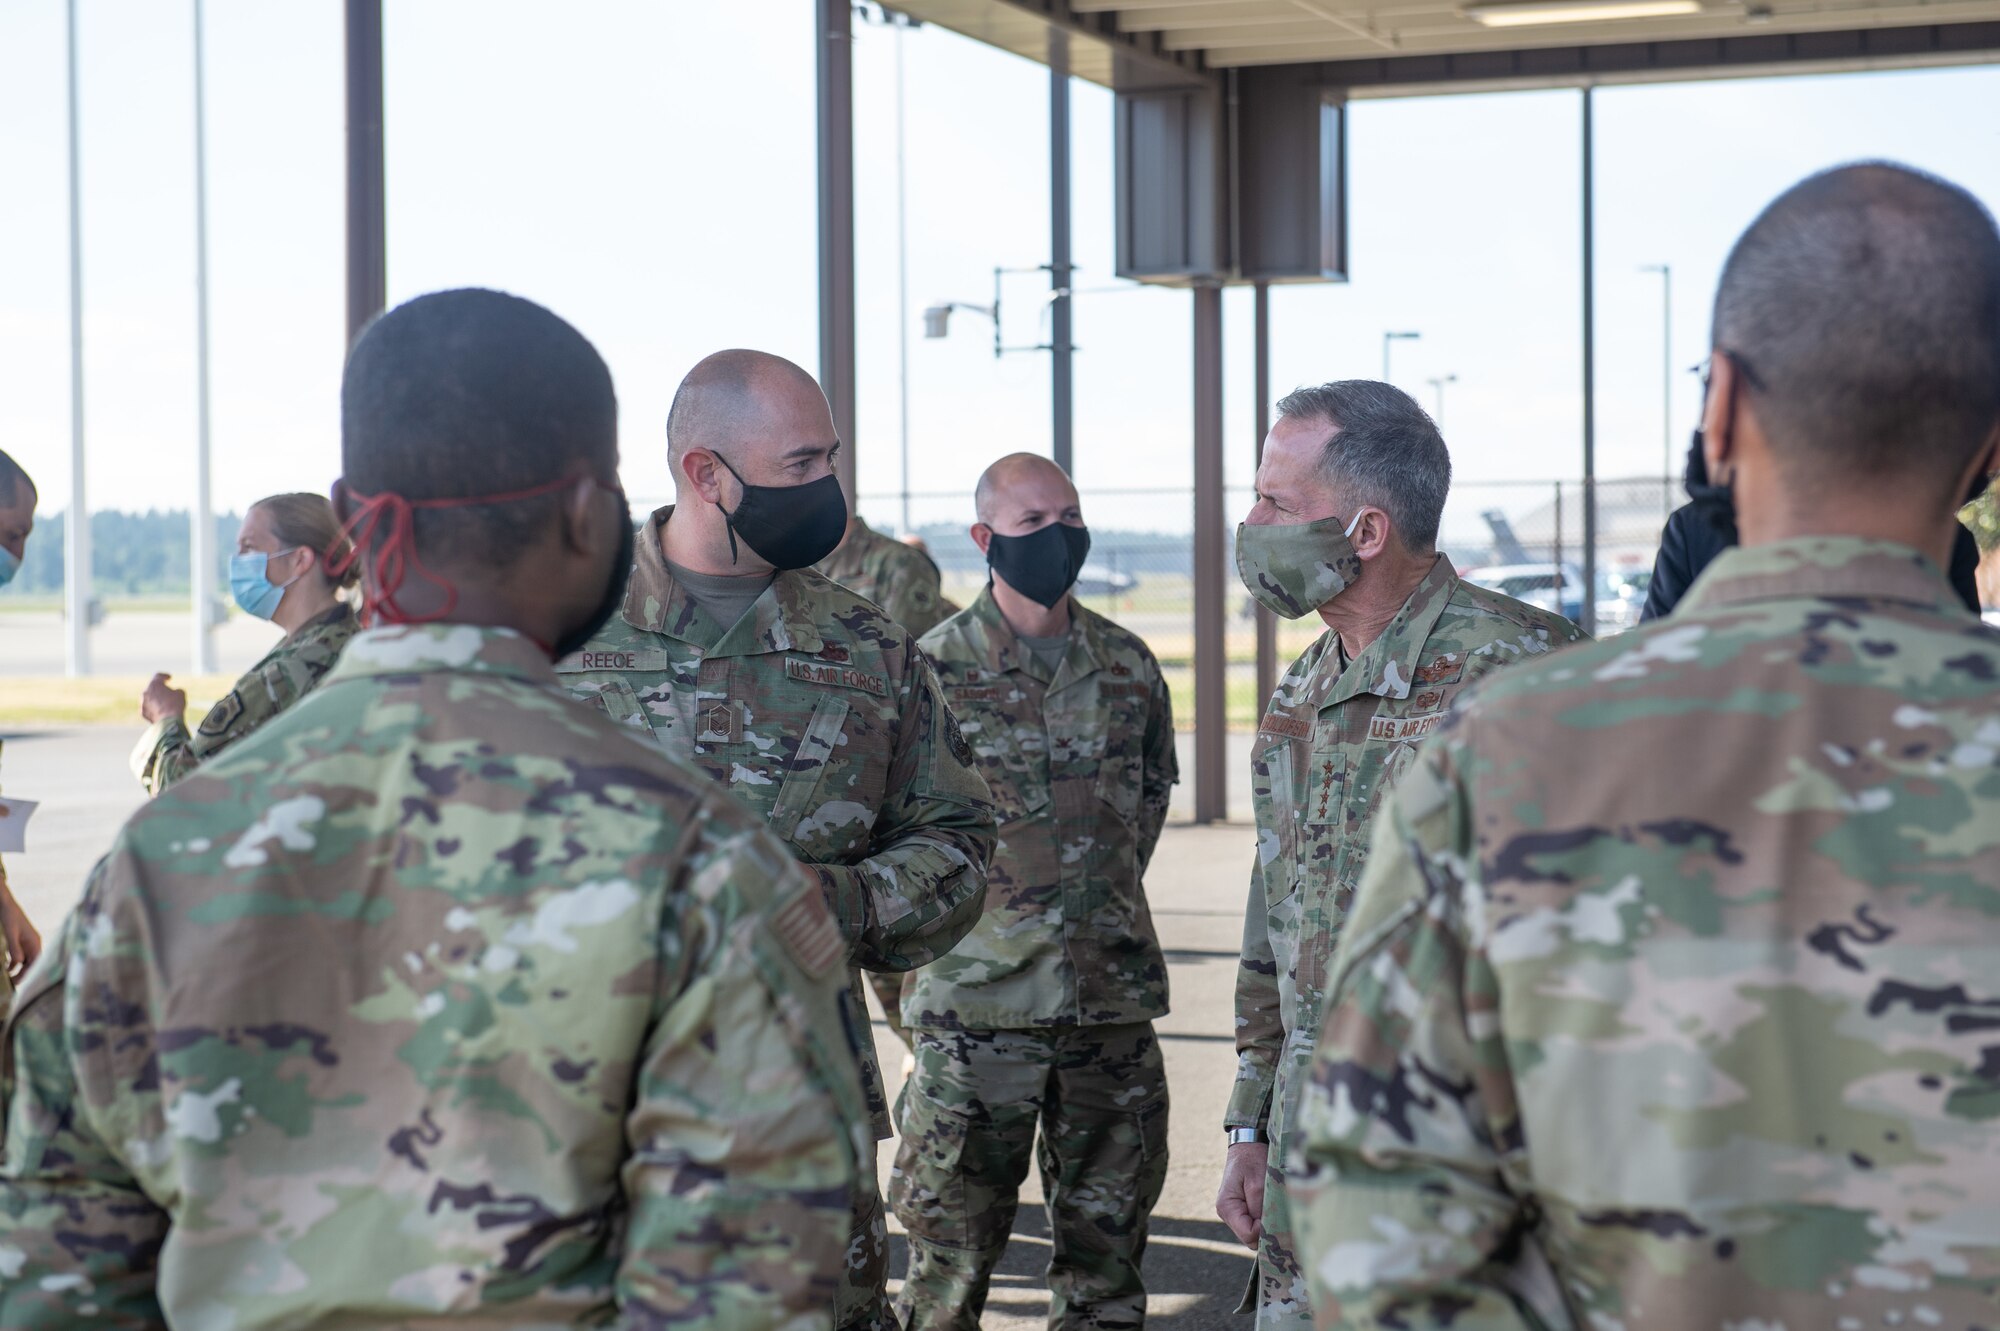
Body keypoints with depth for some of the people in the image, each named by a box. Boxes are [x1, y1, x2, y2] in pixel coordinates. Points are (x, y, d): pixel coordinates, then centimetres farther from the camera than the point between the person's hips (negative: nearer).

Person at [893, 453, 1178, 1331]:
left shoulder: (1128, 664, 8)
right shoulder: (935, 667, -5)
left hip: (1114, 998, 4)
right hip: (975, 1002, -4)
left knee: (1107, 1256, 12)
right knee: (951, 1253, 2)